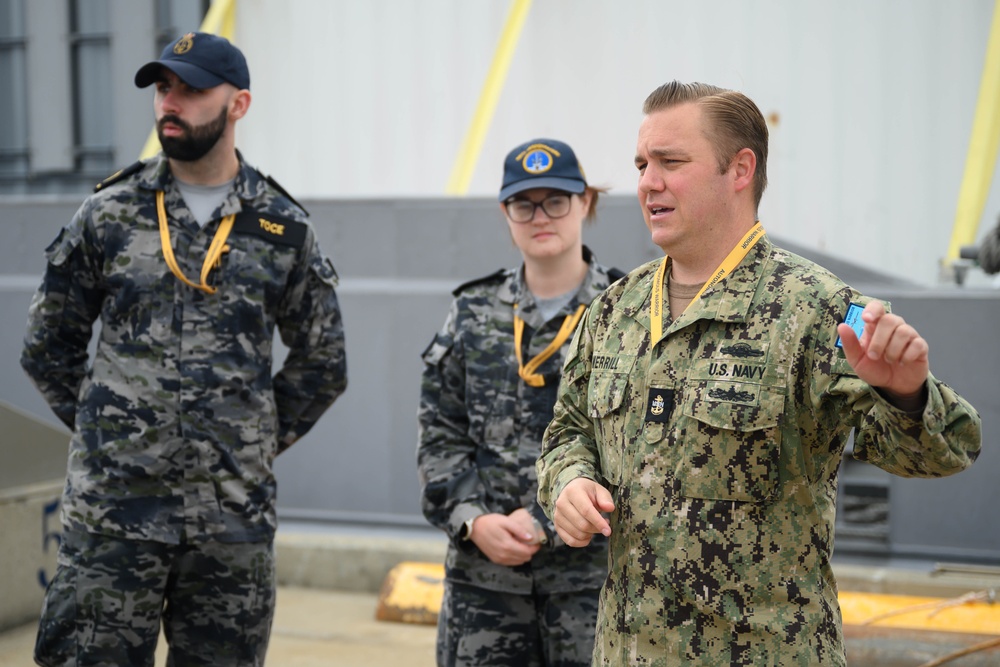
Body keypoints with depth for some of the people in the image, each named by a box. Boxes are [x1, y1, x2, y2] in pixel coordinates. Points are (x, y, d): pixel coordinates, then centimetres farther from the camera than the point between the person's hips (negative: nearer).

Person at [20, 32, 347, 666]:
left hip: (235, 517, 1)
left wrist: (260, 443, 7)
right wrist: (104, 430, 6)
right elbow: (48, 346, 11)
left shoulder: (283, 229, 3)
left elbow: (324, 362, 12)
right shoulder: (108, 215, 3)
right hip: (113, 510, 0)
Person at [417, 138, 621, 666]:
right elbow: (439, 438, 9)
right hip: (482, 572, 3)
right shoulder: (472, 314, 10)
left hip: (593, 569, -3)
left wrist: (544, 520, -14)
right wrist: (472, 520, -7)